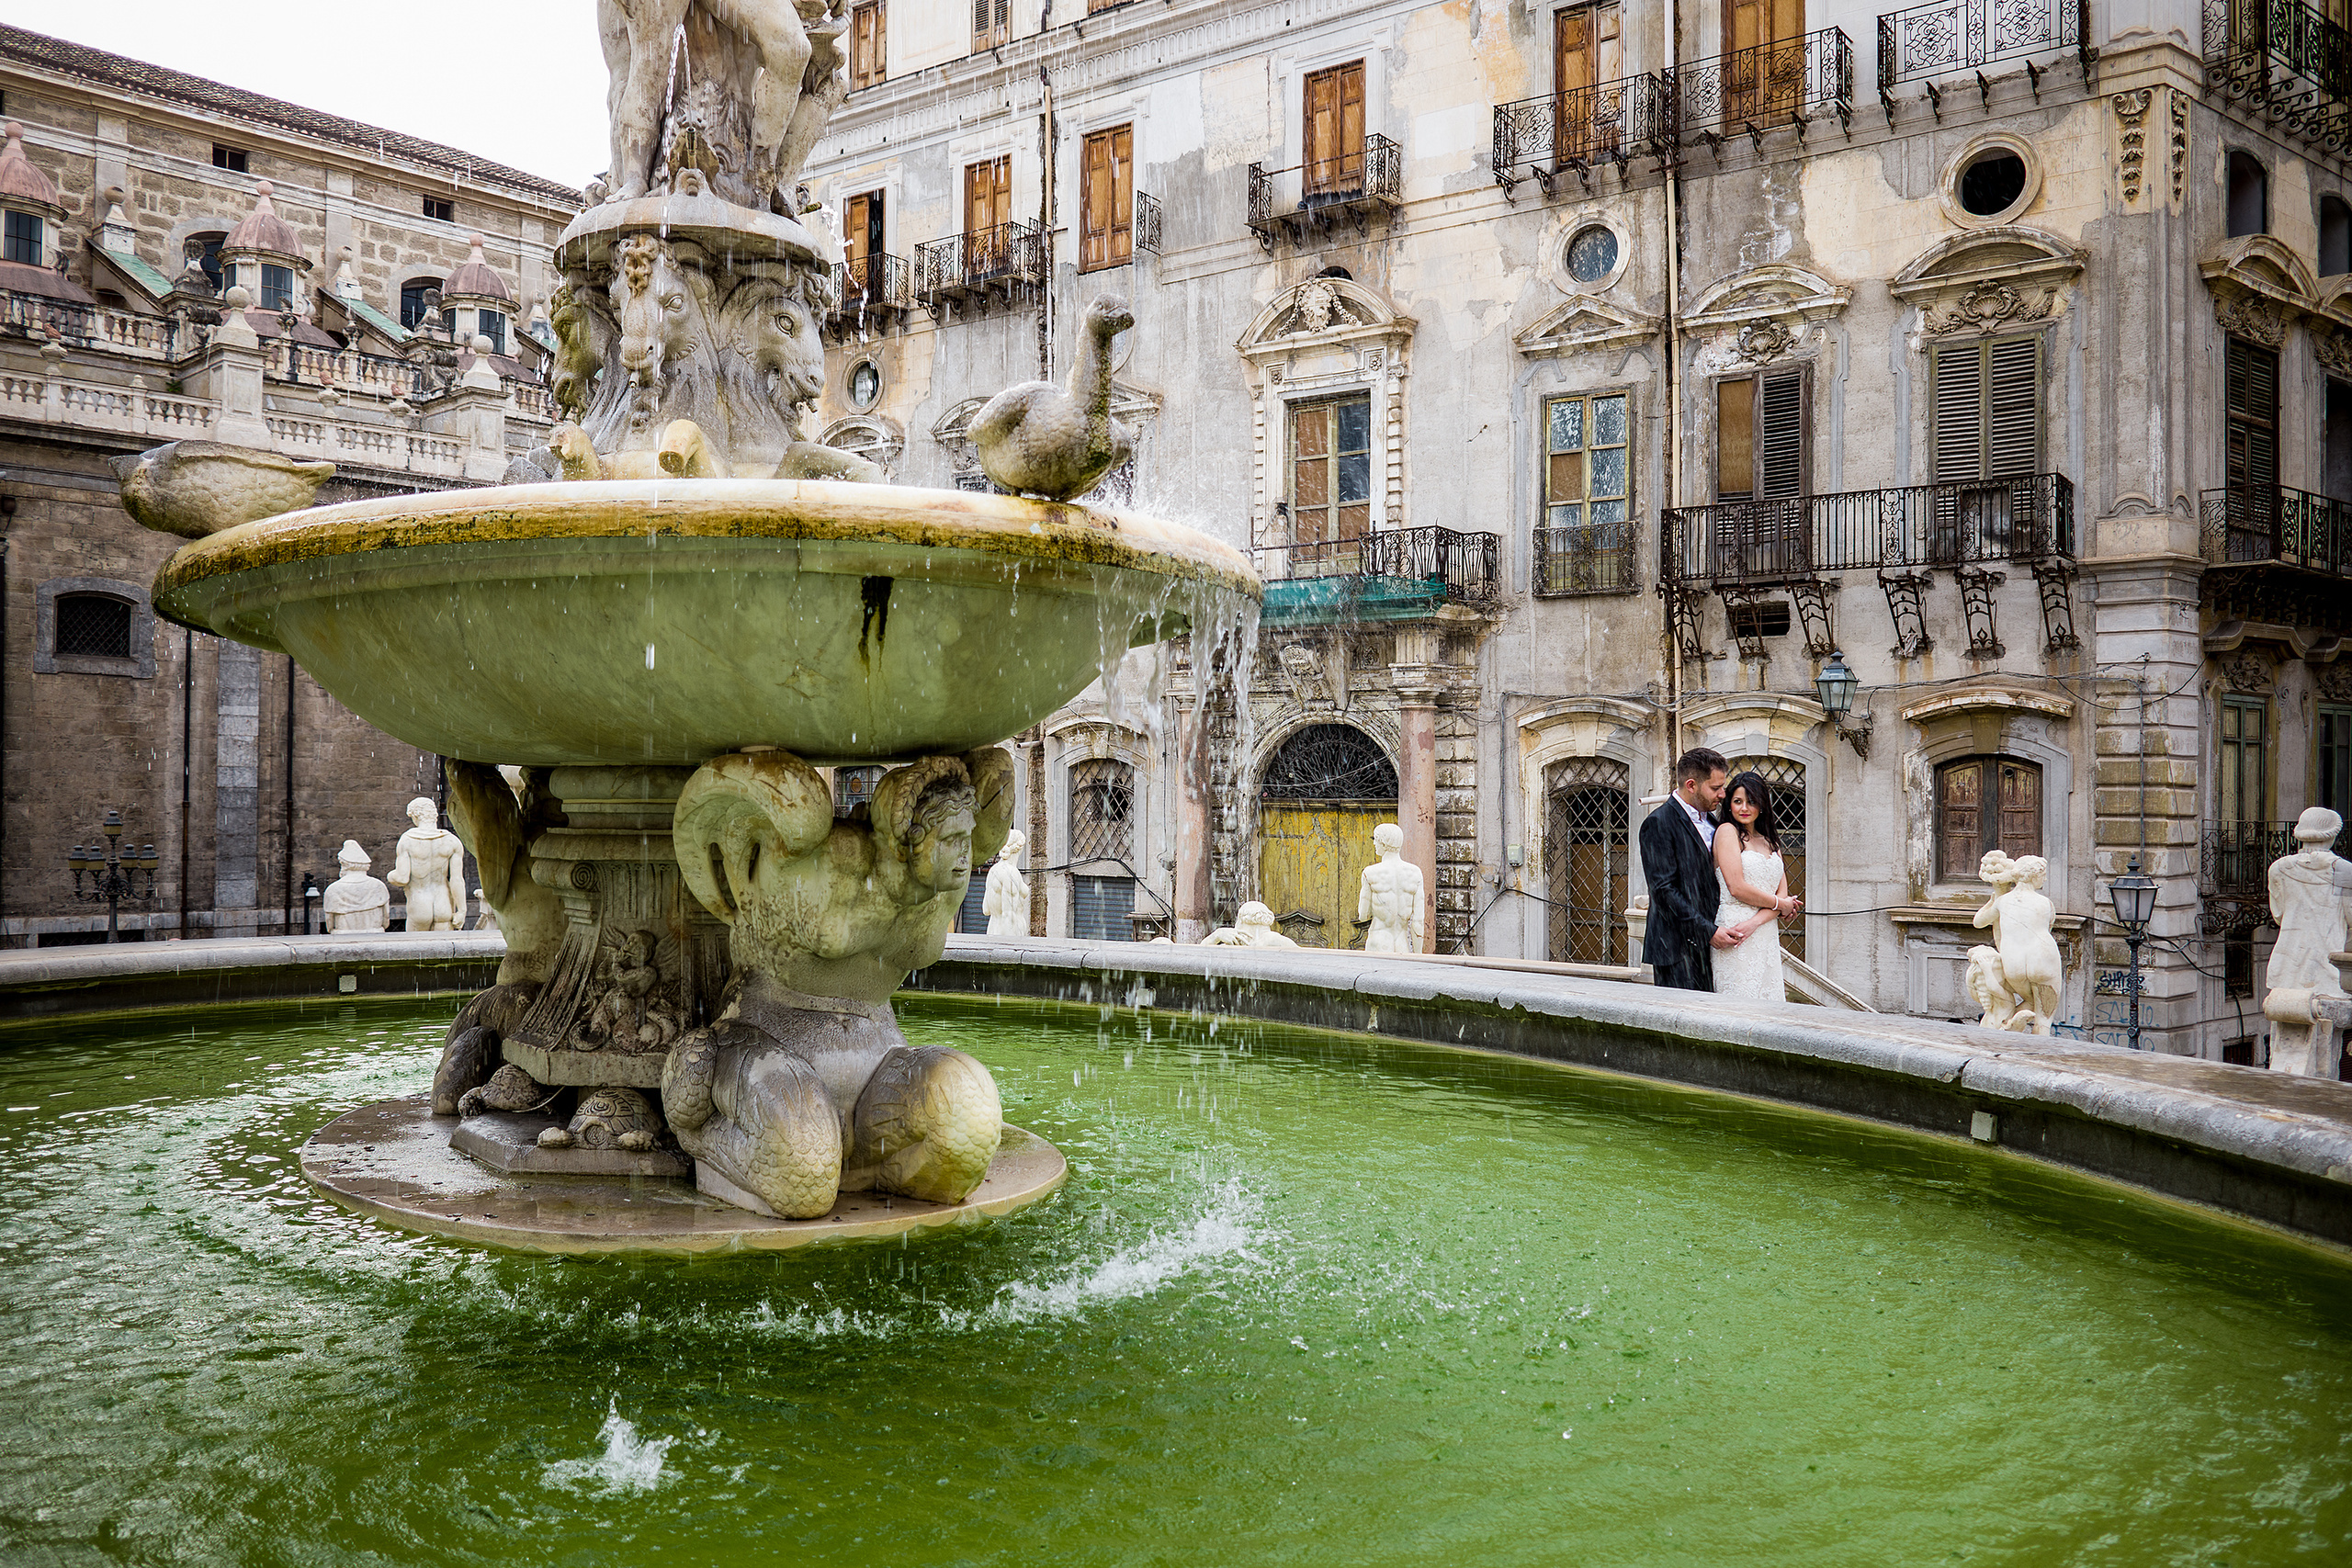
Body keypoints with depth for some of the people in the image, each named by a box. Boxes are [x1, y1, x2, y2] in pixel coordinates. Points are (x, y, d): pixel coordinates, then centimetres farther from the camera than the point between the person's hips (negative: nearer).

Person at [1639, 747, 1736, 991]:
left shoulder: (1709, 823, 17)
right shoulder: (1659, 823, -10)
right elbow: (1664, 890, -16)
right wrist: (1708, 932, -16)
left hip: (1709, 944, 8)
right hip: (1677, 947, -8)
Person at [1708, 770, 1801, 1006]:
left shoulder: (1771, 841, 18)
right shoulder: (1727, 831, -1)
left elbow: (1782, 893, 9)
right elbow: (1737, 887, -11)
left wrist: (1754, 922, -10)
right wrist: (1780, 905, 2)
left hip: (1767, 938, 6)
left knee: (1768, 1004, 2)